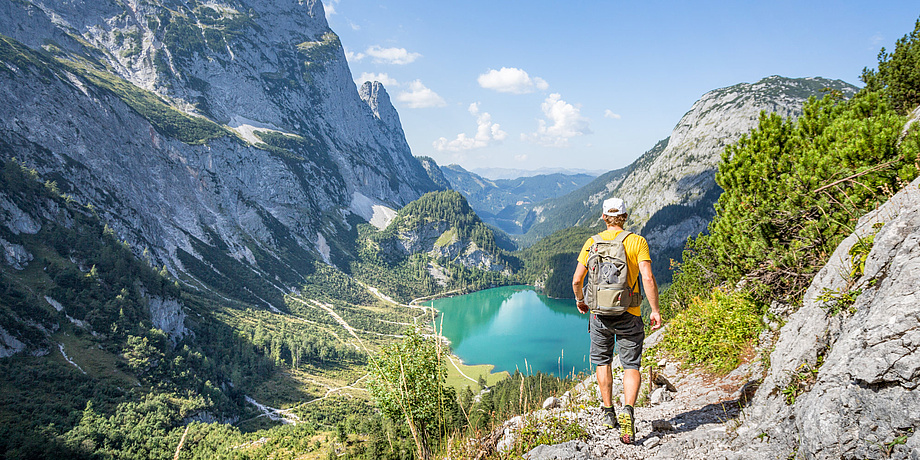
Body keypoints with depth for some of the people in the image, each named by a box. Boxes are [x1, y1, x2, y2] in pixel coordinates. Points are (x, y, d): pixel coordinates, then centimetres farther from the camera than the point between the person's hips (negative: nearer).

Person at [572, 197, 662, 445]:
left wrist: (580, 300, 19)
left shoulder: (592, 243, 1)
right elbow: (648, 279, -15)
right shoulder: (637, 242, -5)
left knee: (603, 362, 19)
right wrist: (655, 310, -7)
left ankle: (609, 414, 25)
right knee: (632, 366, 6)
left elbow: (577, 280, 0)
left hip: (600, 313, 2)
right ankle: (627, 410, -16)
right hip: (629, 315, -2)